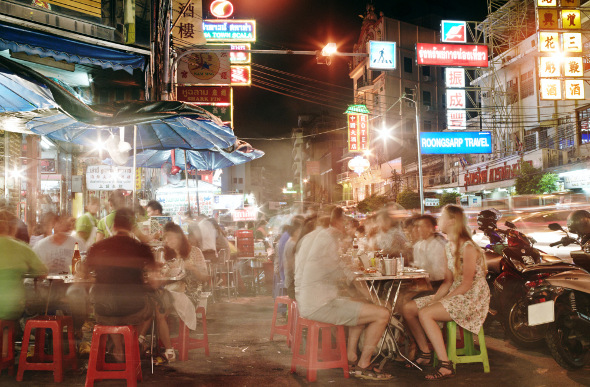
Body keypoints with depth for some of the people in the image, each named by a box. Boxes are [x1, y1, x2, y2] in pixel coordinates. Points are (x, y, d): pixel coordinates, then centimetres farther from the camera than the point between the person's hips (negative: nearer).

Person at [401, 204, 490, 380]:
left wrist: (443, 300, -19)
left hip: (472, 298, -9)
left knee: (425, 314, -29)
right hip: (453, 295, 9)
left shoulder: (468, 247, -16)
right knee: (408, 308, -1)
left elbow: (466, 284, -20)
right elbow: (448, 281, 11)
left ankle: (445, 365, -23)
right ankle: (425, 353, 12)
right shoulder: (448, 247, 12)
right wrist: (435, 298, -3)